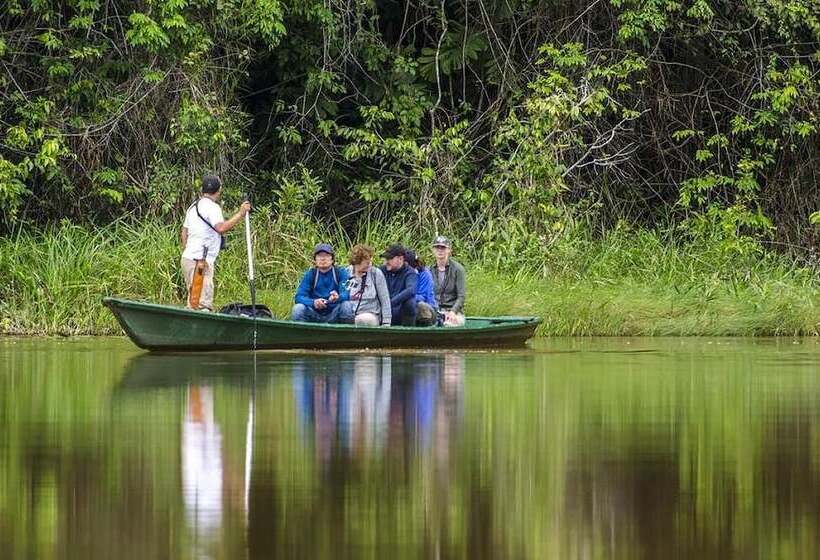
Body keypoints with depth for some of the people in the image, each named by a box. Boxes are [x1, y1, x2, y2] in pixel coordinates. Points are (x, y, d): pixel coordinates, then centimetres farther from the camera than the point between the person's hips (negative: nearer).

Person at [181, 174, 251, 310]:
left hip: (188, 258, 10)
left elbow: (184, 234, 23)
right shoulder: (212, 207, -11)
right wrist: (240, 214, -19)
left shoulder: (194, 206, 19)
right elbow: (221, 228, -26)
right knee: (203, 303, -15)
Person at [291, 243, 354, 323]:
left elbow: (346, 294, -12)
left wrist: (338, 297, -37)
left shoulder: (341, 273, 3)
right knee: (298, 308, -26)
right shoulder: (309, 274, 5)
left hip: (333, 316, 0)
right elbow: (299, 297, -6)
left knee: (346, 305, -28)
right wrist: (313, 302, -27)